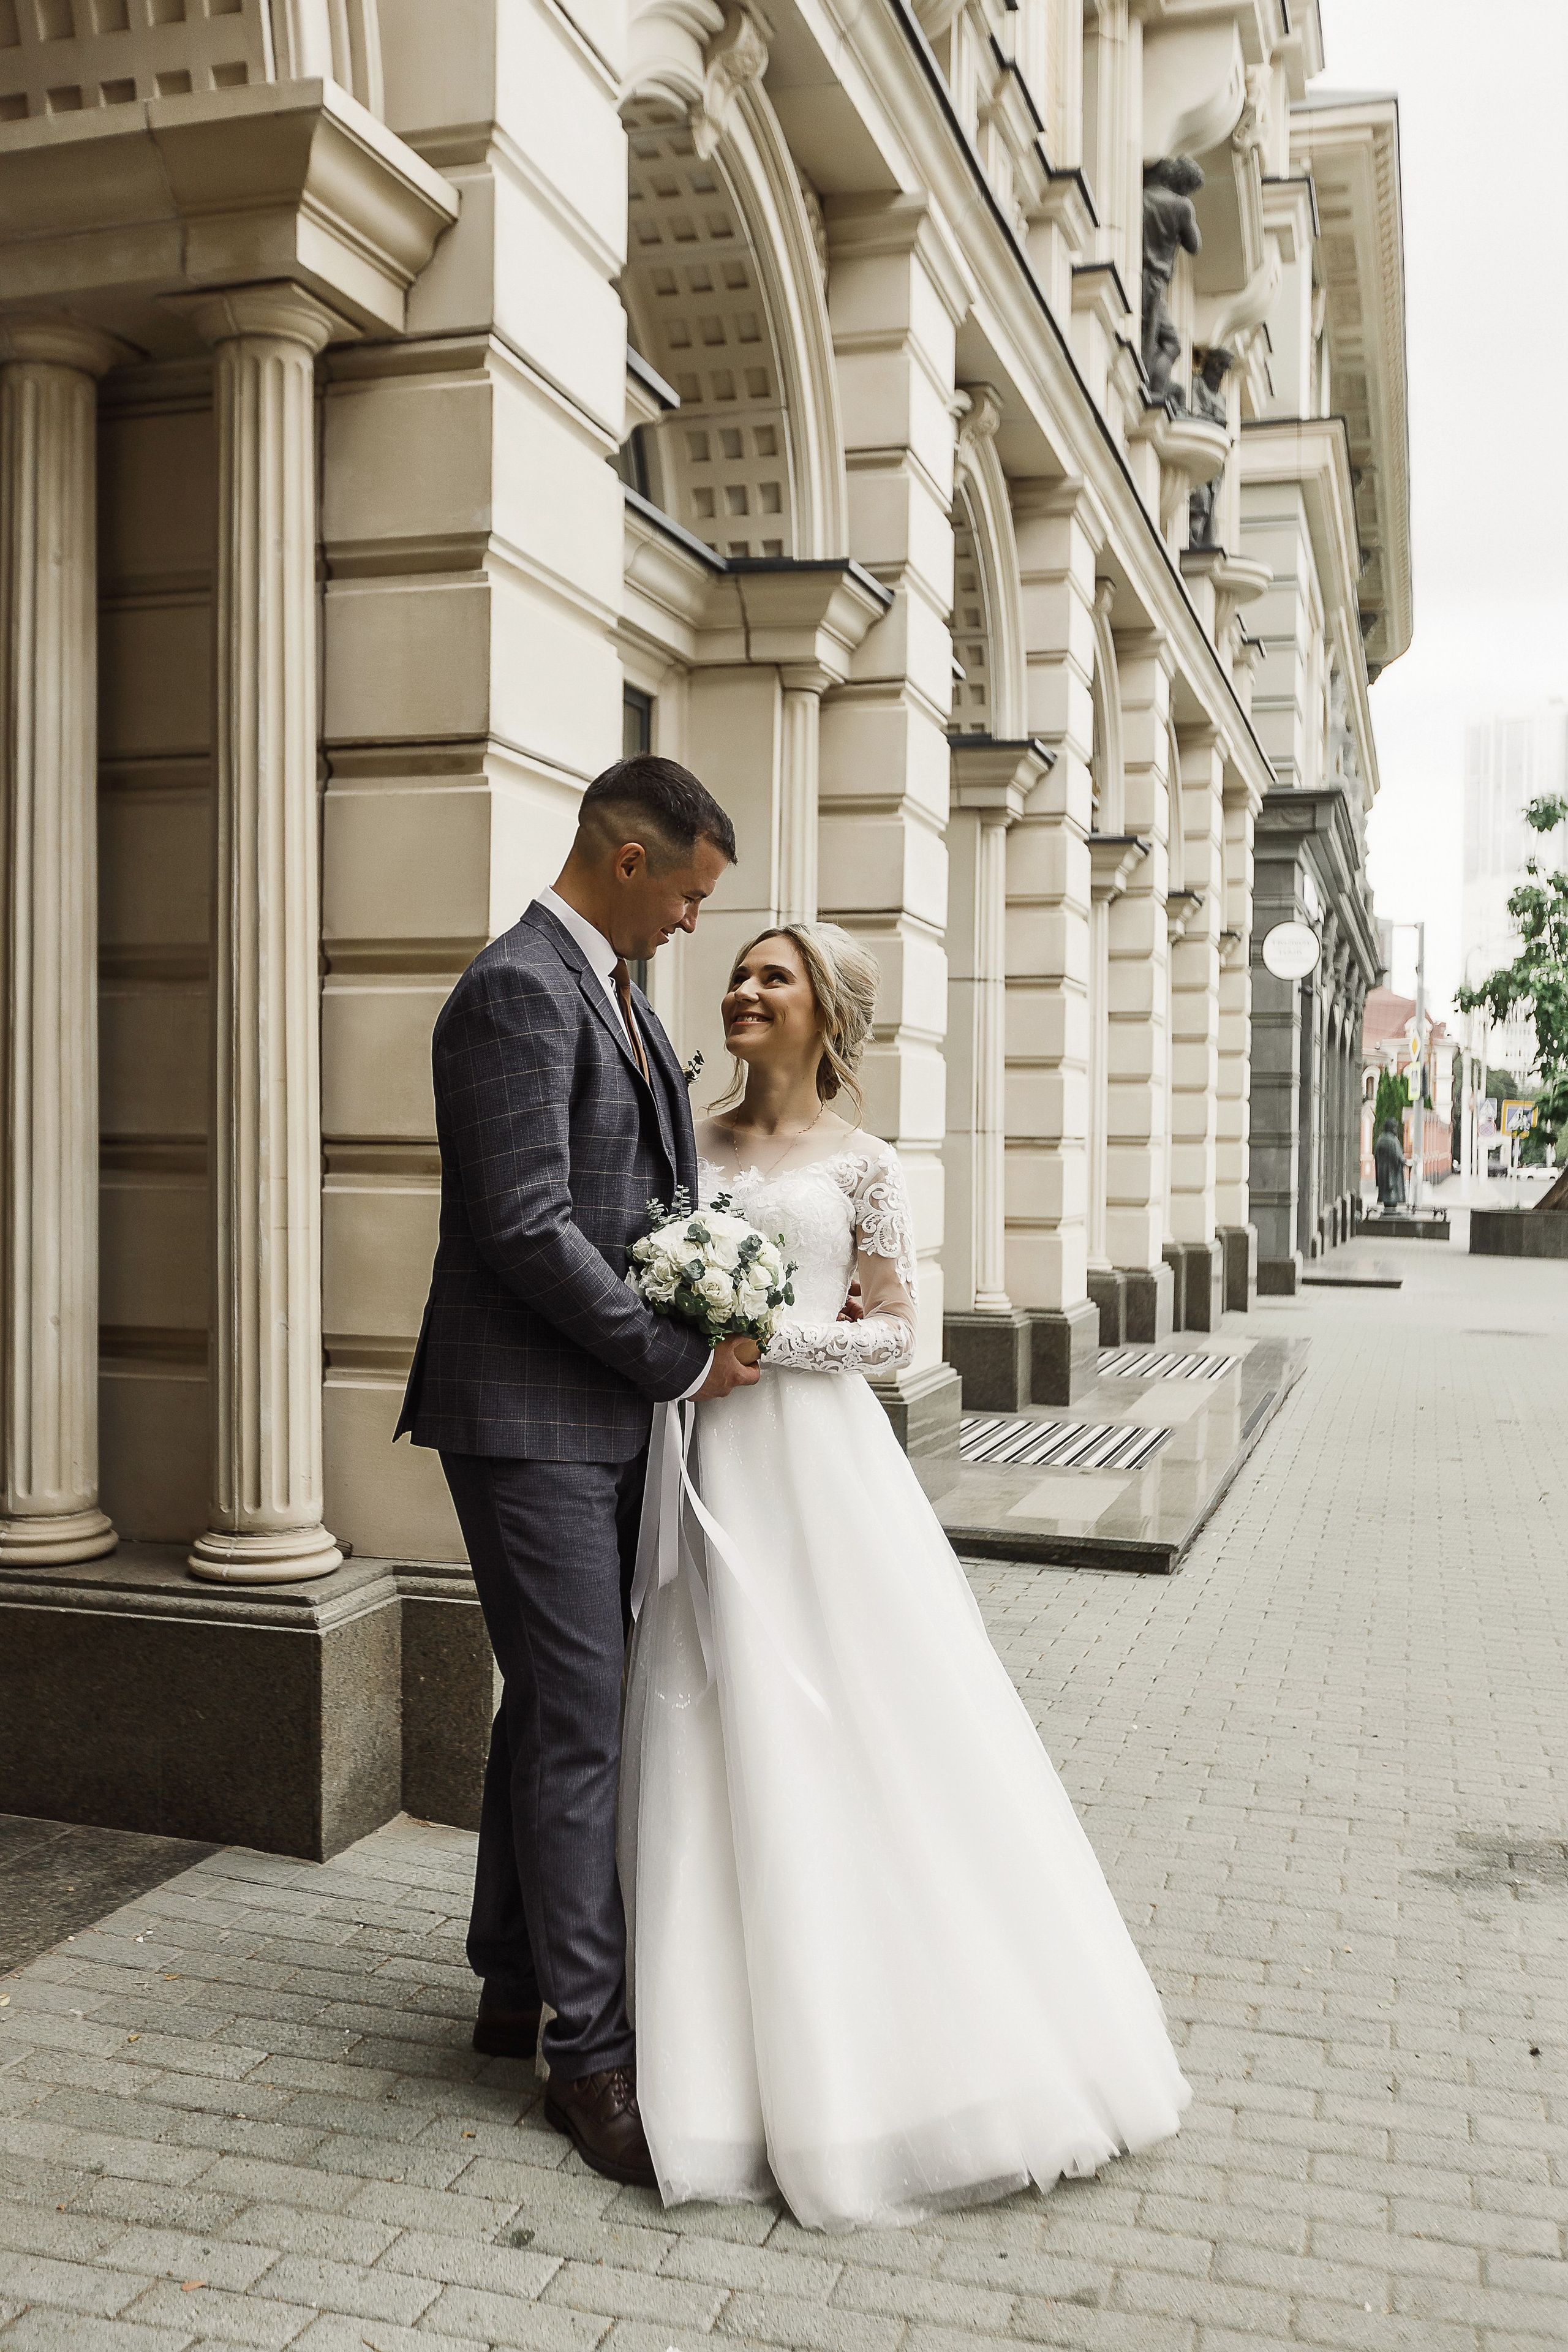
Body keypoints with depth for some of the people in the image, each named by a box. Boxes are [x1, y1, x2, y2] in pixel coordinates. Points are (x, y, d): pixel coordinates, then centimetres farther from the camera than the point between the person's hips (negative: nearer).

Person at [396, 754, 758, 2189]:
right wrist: (680, 1363, -14)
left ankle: (516, 1983, 31)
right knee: (578, 1722, -3)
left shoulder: (612, 988, 15)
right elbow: (527, 1231, -23)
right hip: (531, 1418, -10)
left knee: (555, 1703, 16)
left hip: (607, 1414, 10)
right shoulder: (518, 992, -16)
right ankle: (592, 2050, 9)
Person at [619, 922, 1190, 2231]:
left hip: (816, 1458, -3)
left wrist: (767, 1338, -12)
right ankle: (763, 2036, 16)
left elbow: (894, 1332, -2)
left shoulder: (860, 1163, 0)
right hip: (708, 1464, 4)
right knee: (727, 1734, 4)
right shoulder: (694, 1145, 11)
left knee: (865, 1724, -1)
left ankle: (903, 2025, 15)